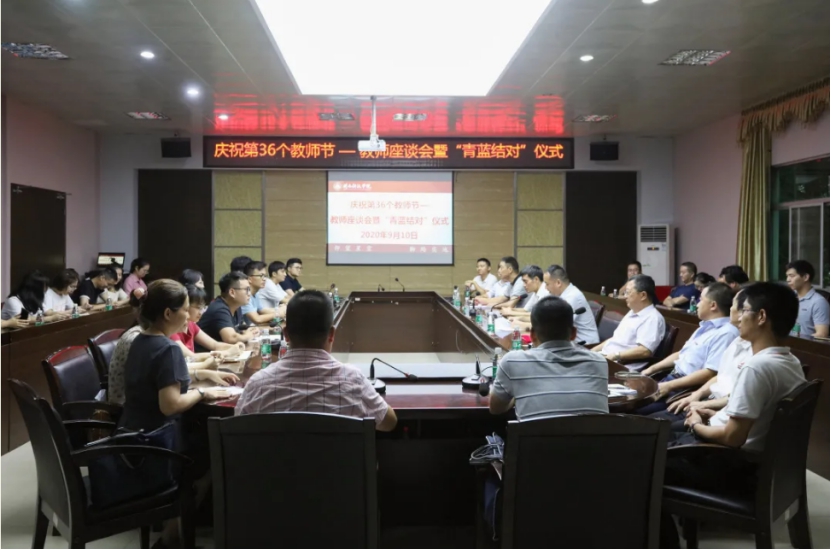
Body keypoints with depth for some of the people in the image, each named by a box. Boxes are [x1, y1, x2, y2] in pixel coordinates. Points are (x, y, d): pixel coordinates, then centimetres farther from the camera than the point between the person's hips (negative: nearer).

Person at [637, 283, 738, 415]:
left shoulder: (726, 333, -16)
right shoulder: (705, 326, 17)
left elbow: (710, 373, -22)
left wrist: (669, 386, -21)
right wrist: (652, 369, 15)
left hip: (688, 390, -10)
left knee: (637, 409, -22)